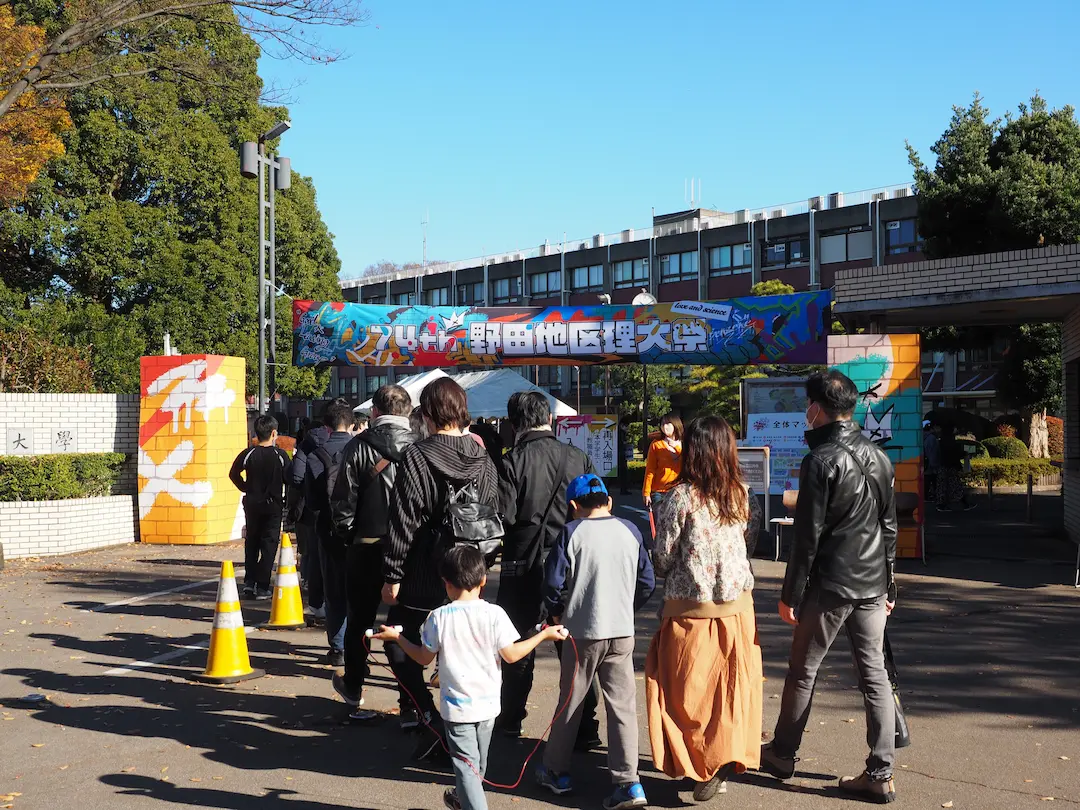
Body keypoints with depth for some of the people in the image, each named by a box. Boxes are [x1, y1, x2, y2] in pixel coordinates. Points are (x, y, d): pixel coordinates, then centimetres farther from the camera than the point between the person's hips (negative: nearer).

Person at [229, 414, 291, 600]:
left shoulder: (248, 454, -4)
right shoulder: (280, 455, -9)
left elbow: (234, 474, 3)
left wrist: (246, 489, 13)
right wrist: (287, 500, 10)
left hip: (252, 504, 2)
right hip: (273, 505, -2)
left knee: (251, 543, 16)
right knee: (269, 545, 3)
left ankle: (249, 582, 11)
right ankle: (262, 587, -1)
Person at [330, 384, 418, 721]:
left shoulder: (359, 446, -6)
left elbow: (343, 502, -6)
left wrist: (348, 536, 8)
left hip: (366, 547, 0)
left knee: (359, 621, 18)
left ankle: (353, 691, 35)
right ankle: (410, 704, 6)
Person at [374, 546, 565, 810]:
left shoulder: (438, 617, -11)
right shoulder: (494, 614, -12)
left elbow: (424, 658, -2)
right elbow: (511, 655, -10)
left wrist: (396, 637, 13)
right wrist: (544, 635, 1)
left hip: (456, 706, -3)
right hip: (487, 703, 3)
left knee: (466, 765, 1)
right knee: (478, 762, 25)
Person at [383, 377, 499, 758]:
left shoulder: (417, 456, -13)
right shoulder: (484, 461, 2)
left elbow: (403, 522, -14)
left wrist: (392, 576, -8)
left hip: (421, 577, -5)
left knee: (400, 648, 11)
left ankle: (432, 719, -4)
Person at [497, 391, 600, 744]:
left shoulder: (513, 461, -12)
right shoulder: (578, 457, -3)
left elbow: (504, 515, -16)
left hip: (524, 565, -2)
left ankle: (510, 723, 24)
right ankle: (585, 728, 12)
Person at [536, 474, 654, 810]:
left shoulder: (572, 532, -8)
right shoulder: (630, 531, 2)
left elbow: (553, 581, -9)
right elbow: (647, 582, 5)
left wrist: (556, 613, 9)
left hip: (583, 632, -2)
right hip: (623, 633, 2)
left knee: (570, 703, 12)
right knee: (623, 706, 5)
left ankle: (556, 772, 26)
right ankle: (628, 782, 0)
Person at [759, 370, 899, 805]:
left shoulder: (820, 461, -14)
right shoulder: (879, 457, 8)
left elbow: (808, 536, -15)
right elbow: (889, 527, 13)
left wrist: (791, 594, -9)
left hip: (829, 586, -6)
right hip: (872, 585, 6)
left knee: (802, 671, 9)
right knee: (875, 675, 7)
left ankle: (782, 753, 23)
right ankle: (880, 775, 8)